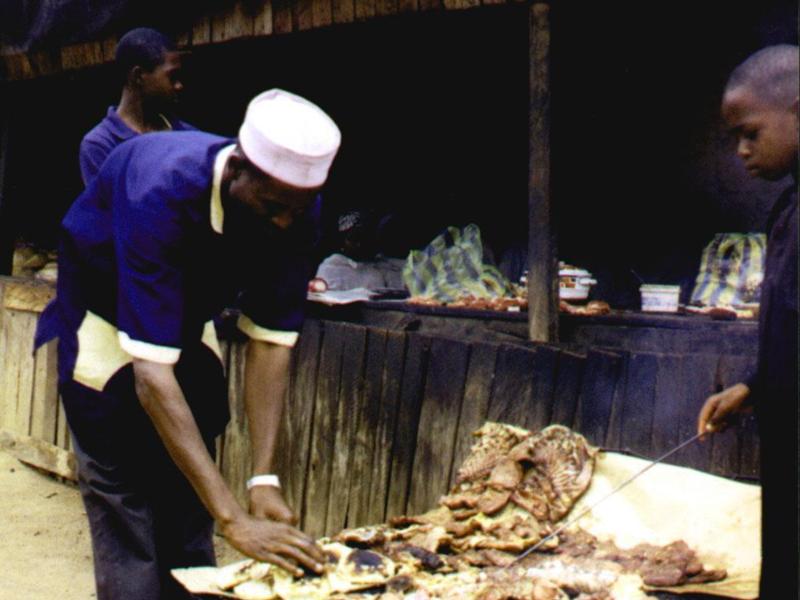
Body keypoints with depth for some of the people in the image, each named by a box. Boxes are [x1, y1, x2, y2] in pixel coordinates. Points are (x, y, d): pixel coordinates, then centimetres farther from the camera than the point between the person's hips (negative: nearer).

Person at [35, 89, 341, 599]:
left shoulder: (296, 208, -23)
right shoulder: (160, 194, -39)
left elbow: (271, 339, -17)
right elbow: (151, 375, -43)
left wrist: (265, 479, -25)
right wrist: (233, 518, -46)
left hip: (190, 323, 5)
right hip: (106, 324, -5)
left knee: (189, 512, 6)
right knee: (125, 514, -9)